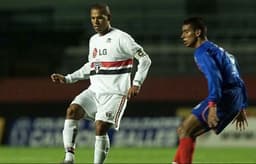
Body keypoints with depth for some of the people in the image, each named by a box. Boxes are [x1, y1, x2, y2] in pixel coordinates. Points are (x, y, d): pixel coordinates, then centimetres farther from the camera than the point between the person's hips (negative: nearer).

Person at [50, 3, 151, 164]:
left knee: (100, 128, -17)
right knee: (72, 111, -18)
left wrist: (136, 83, -18)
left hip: (114, 93, -6)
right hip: (94, 91, 6)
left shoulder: (121, 38, -7)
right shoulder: (93, 40, 15)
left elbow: (145, 59, -8)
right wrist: (67, 79, 20)